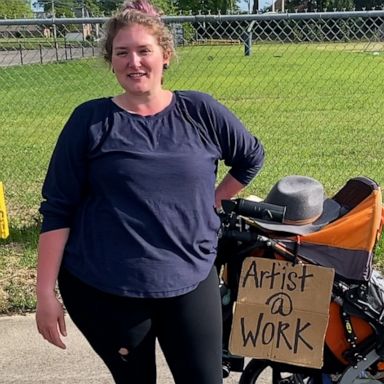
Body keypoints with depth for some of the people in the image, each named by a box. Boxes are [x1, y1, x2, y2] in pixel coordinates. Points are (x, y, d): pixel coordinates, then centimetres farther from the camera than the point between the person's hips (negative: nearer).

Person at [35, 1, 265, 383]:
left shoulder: (200, 112, -1)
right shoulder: (90, 120, -4)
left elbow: (251, 157, 16)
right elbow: (57, 209, -5)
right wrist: (46, 293, -7)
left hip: (191, 282, 1)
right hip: (102, 290, -1)